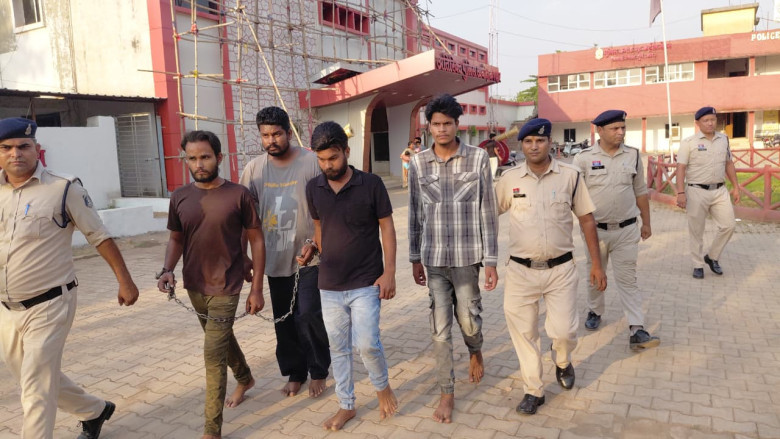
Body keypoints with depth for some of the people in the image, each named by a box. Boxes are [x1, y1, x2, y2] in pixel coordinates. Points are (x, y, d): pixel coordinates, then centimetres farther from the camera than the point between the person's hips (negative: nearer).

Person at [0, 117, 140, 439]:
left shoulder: (63, 188, -11)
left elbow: (99, 236, -6)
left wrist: (124, 280, -5)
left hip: (48, 306, -6)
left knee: (36, 391, -1)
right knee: (31, 380, 21)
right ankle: (95, 411, 43)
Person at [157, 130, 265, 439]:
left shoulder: (238, 194, -13)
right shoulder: (179, 197, -1)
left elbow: (256, 240, -7)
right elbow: (176, 239, 11)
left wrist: (257, 288, -8)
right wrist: (167, 270, -9)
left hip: (226, 286, -5)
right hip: (194, 285, 5)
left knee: (213, 354, -5)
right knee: (222, 337, 23)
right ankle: (245, 378, 52)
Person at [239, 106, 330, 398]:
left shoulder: (311, 163, -8)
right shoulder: (254, 169, 3)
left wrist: (313, 244, -18)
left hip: (308, 258, -4)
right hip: (275, 259, 4)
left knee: (308, 316, -6)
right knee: (284, 320, 12)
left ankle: (319, 372, 18)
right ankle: (294, 373, 30)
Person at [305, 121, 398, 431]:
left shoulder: (371, 184, -9)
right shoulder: (313, 188, 1)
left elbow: (386, 227, -5)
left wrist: (389, 272, -10)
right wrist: (323, 261, 13)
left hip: (365, 283, -3)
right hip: (329, 286, 4)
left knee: (367, 343, -5)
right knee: (338, 348, 12)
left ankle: (382, 386, 25)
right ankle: (346, 405, 29)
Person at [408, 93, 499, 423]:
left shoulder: (478, 158, -5)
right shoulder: (418, 163, 1)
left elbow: (488, 212, -4)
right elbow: (415, 215, 7)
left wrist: (491, 261, -6)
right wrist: (415, 258, 9)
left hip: (467, 257, -1)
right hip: (434, 259, 2)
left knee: (468, 319, 12)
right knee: (440, 328, 5)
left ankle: (475, 353, 47)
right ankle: (447, 393, 21)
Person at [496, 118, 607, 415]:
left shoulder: (570, 175, -1)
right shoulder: (509, 178, 0)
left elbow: (586, 219, 3)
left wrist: (596, 264, 2)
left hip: (561, 269, 0)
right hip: (520, 271, 1)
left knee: (564, 330, 0)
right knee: (524, 333, 7)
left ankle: (562, 361, 37)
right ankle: (533, 391, 26)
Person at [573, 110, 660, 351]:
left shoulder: (633, 155, 4)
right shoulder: (584, 158, -6)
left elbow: (640, 192, 12)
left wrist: (646, 223, 14)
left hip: (627, 230, 1)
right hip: (595, 230, -1)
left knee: (628, 279, 0)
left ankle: (636, 330, -1)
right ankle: (594, 312, 38)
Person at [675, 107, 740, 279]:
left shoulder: (723, 139, 9)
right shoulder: (689, 142, -7)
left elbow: (729, 164, 17)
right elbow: (681, 168, -11)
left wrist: (736, 186, 13)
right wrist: (681, 193, -18)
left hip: (719, 191, 5)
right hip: (697, 191, -4)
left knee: (728, 225, 3)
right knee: (696, 231, 4)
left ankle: (712, 257, 23)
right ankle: (698, 265, 18)